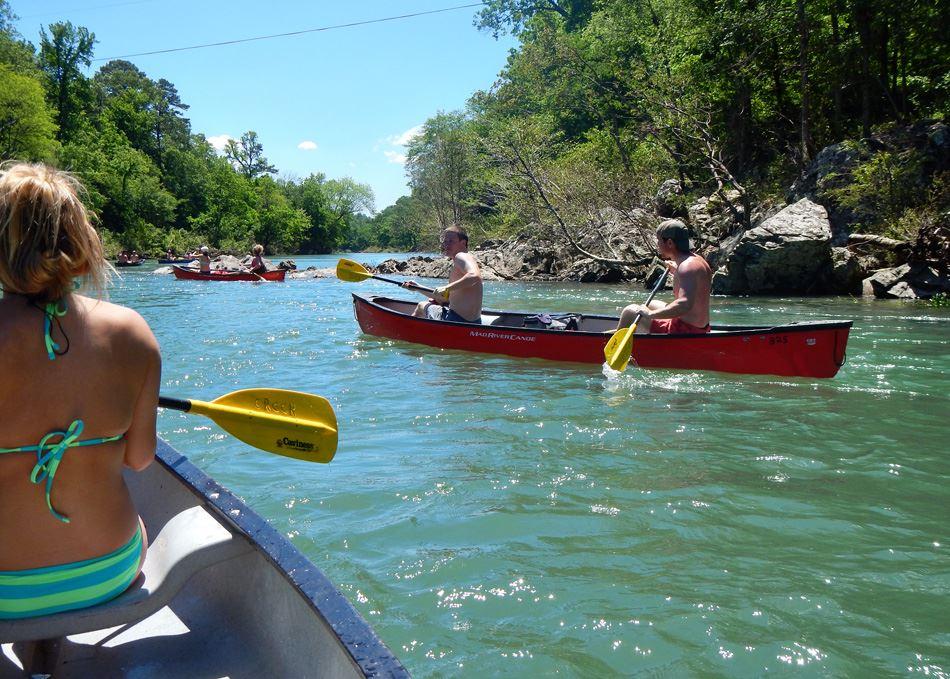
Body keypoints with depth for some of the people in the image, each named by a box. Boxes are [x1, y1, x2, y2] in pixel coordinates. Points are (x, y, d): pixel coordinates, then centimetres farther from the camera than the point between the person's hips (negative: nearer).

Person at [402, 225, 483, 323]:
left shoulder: (461, 257, -12)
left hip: (458, 321, -9)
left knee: (421, 306, 18)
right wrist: (418, 288, 25)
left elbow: (474, 276, -34)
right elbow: (448, 298, 22)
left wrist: (447, 288, -27)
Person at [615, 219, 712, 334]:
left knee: (630, 313, -2)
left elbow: (685, 304, -38)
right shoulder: (697, 259, 6)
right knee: (651, 305, 30)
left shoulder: (687, 266, -24)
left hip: (685, 331, -10)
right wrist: (676, 273, 22)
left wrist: (650, 314, -30)